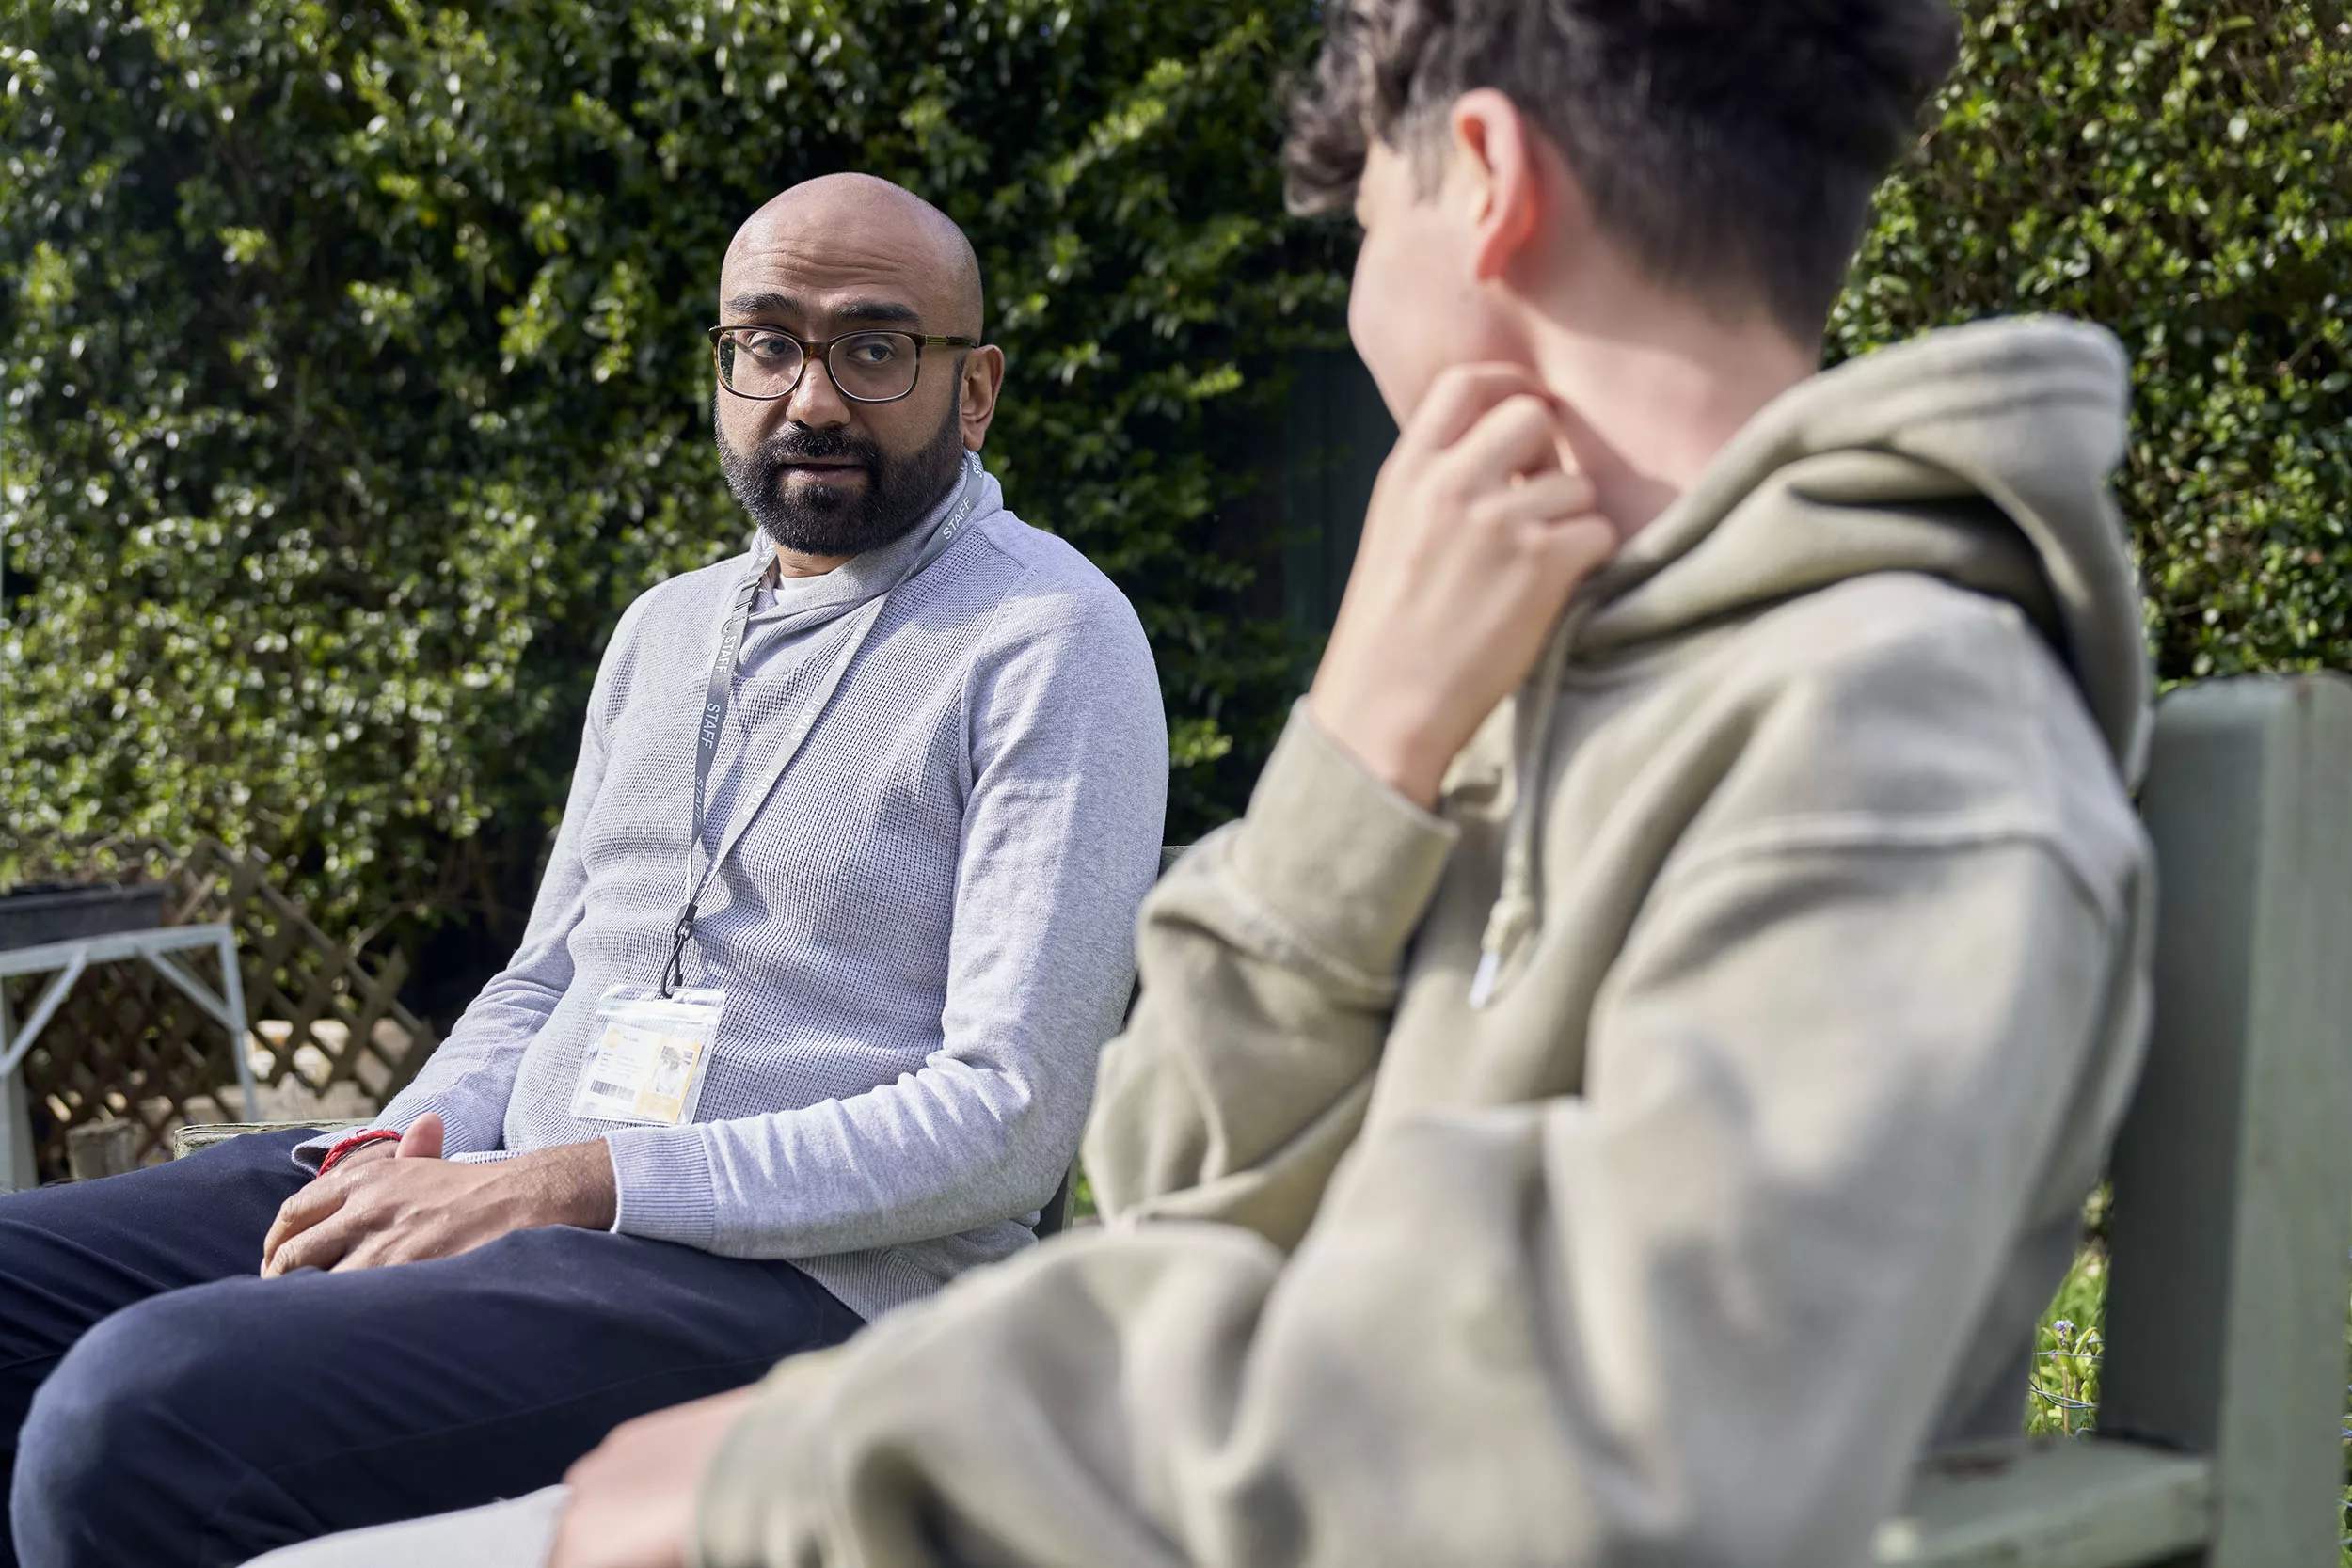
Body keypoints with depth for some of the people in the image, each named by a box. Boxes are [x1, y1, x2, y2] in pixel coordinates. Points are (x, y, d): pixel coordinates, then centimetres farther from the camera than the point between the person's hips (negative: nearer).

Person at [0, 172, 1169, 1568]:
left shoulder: (1050, 641, -6)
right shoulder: (666, 629, 20)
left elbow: (1006, 1123, -14)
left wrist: (563, 1187, -17)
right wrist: (405, 1150, 0)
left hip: (806, 1277, -8)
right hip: (498, 1193, 8)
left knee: (142, 1410, -28)